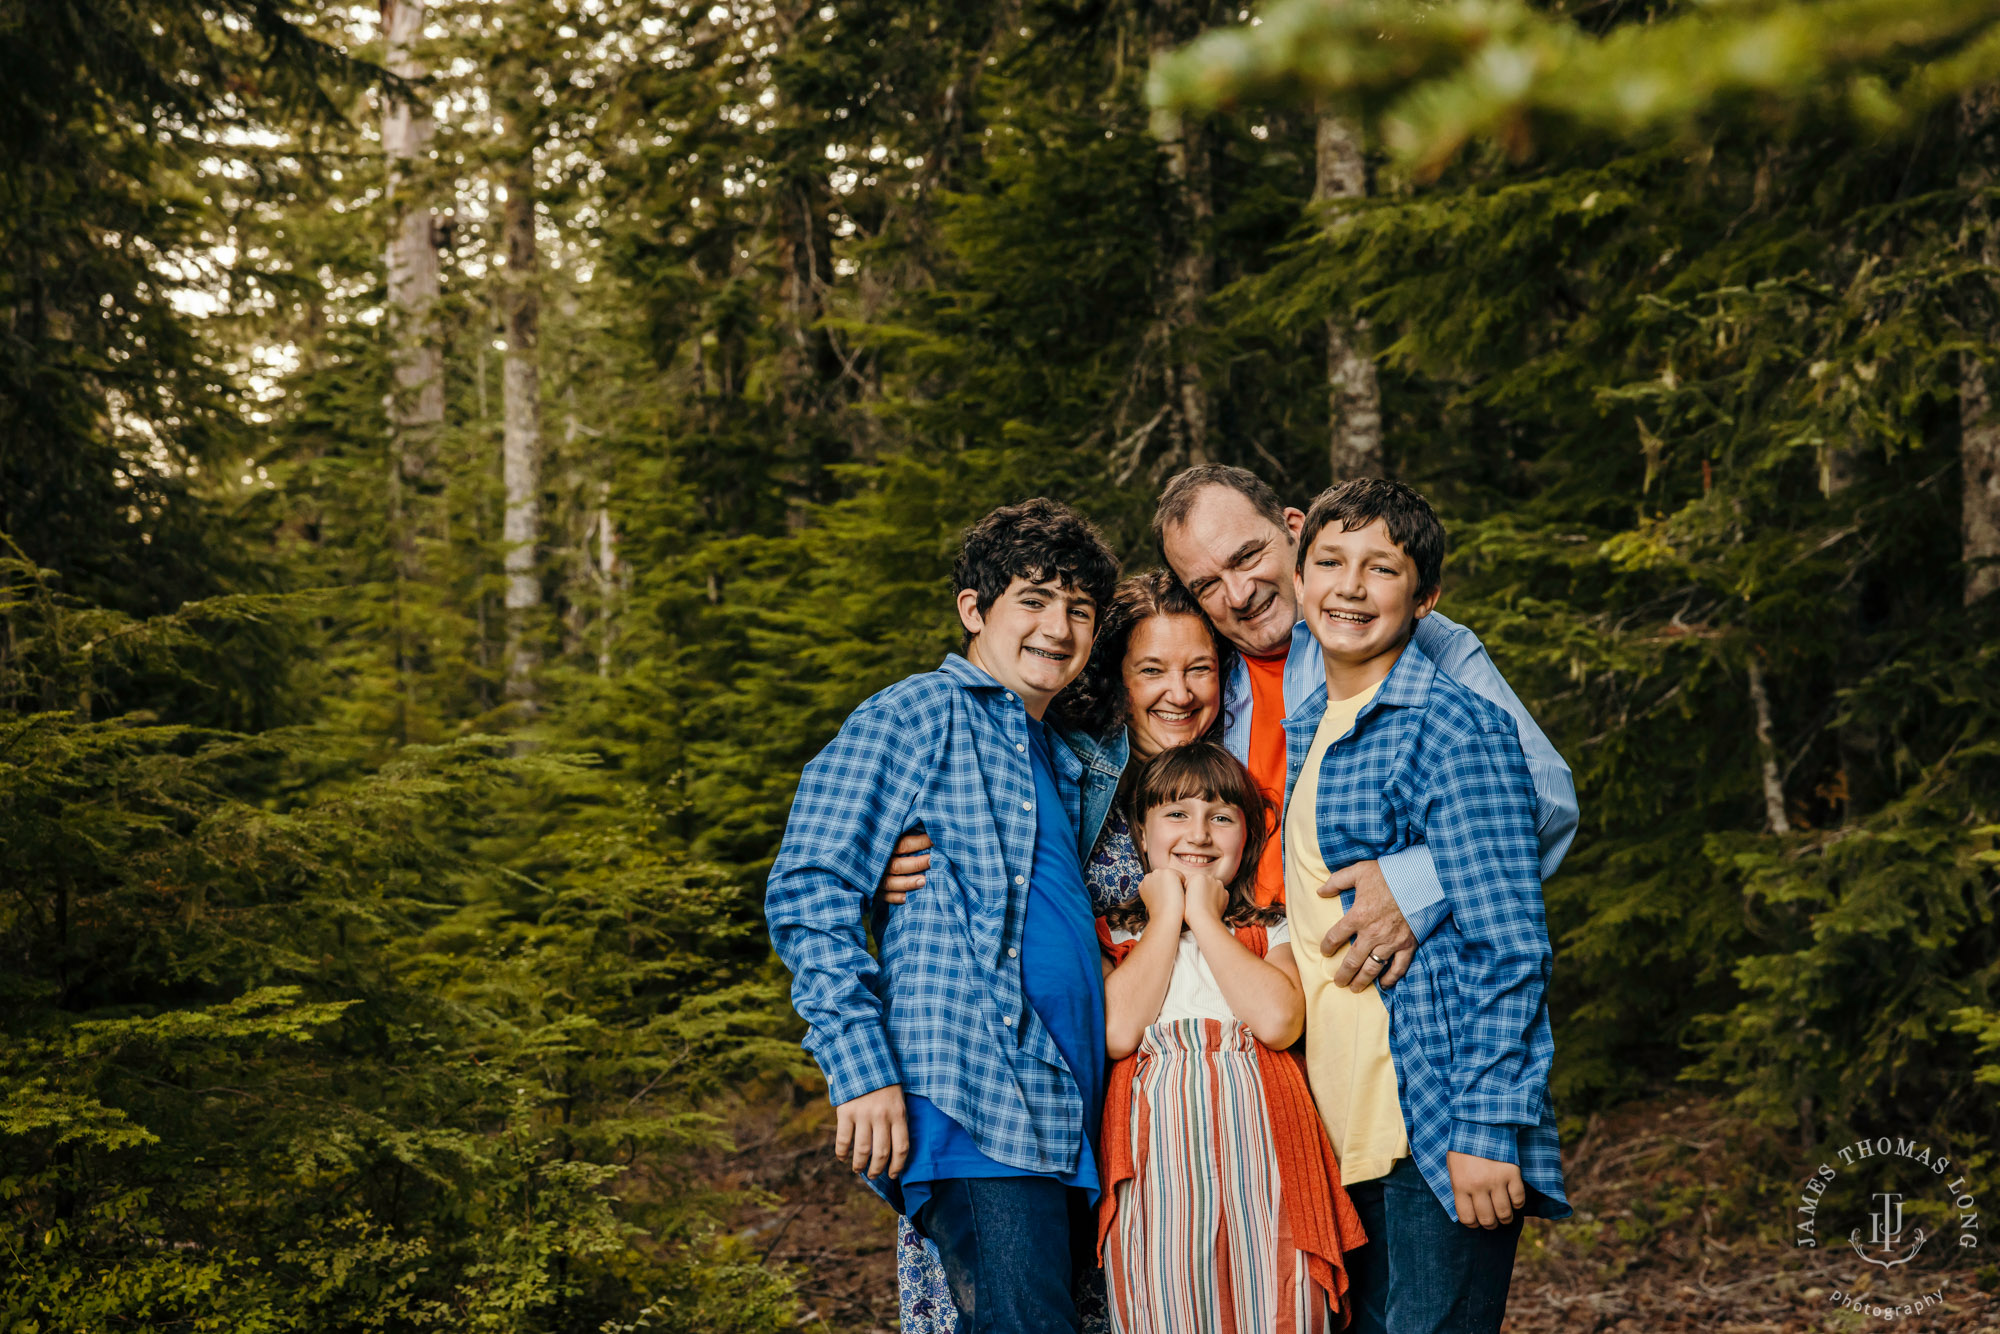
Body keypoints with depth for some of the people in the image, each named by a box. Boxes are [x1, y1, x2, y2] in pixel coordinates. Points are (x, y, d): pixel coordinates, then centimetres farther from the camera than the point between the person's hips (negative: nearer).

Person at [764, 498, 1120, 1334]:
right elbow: (810, 895, -7)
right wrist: (862, 1070, -15)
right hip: (972, 1110, -8)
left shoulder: (1058, 766, 27)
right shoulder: (916, 717, 2)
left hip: (1070, 1129, 8)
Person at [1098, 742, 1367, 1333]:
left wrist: (1205, 917, 0)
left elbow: (1278, 1022, -8)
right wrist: (1166, 916, 1)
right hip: (1159, 1154, -1)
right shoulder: (1111, 935, 11)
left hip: (1258, 1148, 1)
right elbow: (1117, 1032, -9)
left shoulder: (1271, 929, 13)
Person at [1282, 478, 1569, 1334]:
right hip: (1342, 1136, 8)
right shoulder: (1299, 733, 15)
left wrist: (1486, 1131, -18)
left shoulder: (1454, 729, -9)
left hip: (1437, 1134, -8)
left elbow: (1508, 948, -13)